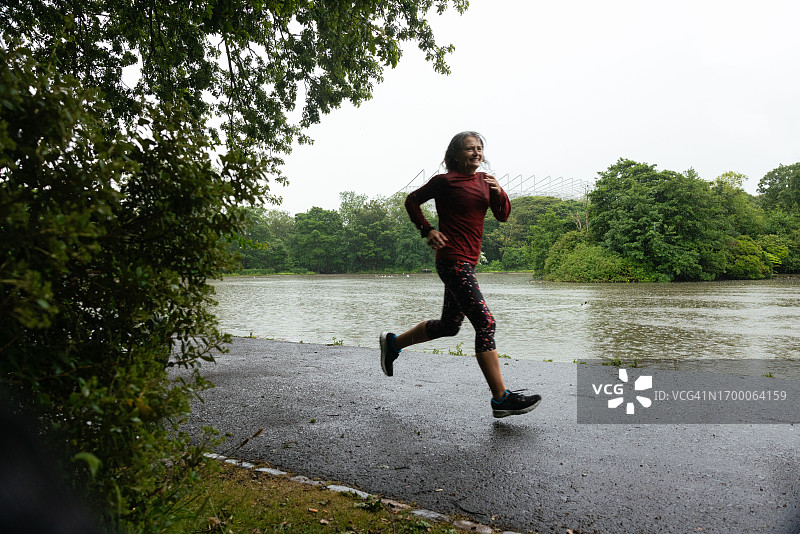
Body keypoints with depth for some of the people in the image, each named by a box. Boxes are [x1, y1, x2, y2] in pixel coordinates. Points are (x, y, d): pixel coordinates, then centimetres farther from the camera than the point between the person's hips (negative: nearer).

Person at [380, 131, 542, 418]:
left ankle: (393, 343, 36)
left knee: (449, 325, 17)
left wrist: (499, 194, -6)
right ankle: (501, 399, -8)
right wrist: (427, 230, -5)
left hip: (468, 262, 9)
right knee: (485, 323, -13)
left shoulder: (484, 180, 14)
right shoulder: (444, 181, -5)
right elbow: (412, 201, 5)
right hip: (453, 260, -9)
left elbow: (502, 216, 13)